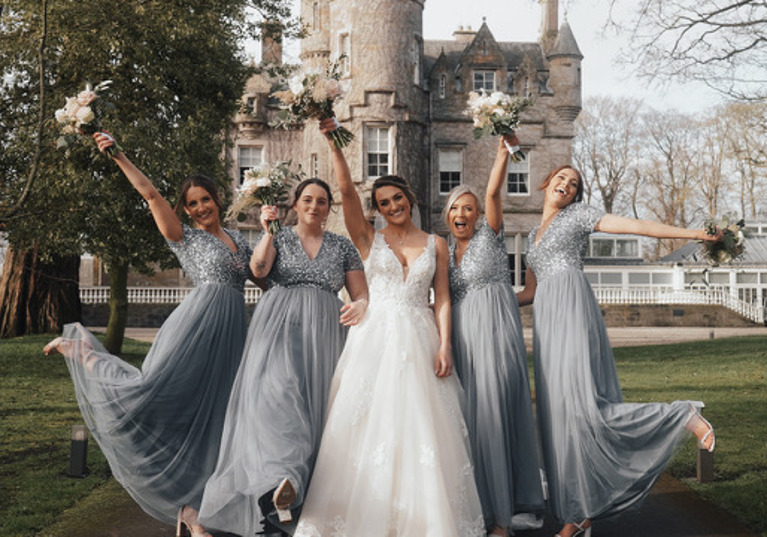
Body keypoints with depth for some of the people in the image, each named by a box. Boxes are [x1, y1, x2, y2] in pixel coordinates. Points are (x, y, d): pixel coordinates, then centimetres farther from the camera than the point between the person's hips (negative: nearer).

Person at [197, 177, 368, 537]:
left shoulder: (343, 247, 15)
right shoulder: (279, 239, 12)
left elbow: (362, 296, 13)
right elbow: (258, 268, -8)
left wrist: (360, 306, -9)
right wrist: (266, 230, -17)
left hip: (322, 333, 3)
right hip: (278, 327, -2)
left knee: (312, 406, -5)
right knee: (276, 389, -27)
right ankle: (282, 480, -46)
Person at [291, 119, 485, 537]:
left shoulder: (436, 245, 11)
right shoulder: (370, 239, 8)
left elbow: (442, 298, 6)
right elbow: (346, 190, -3)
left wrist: (445, 345, -5)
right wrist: (333, 143, -12)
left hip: (420, 339, 1)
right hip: (375, 336, 0)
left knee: (421, 426, -2)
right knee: (369, 425, -2)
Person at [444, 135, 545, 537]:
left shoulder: (489, 236, 2)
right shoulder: (446, 253, 15)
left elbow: (493, 192, -12)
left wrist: (505, 149, -18)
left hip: (496, 331, -5)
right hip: (462, 337, 5)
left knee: (494, 413, -9)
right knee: (468, 416, 5)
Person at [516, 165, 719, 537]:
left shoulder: (577, 214, 9)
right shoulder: (533, 236, 27)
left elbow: (634, 226, 0)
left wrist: (692, 233, -9)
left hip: (572, 311, -6)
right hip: (546, 322, 7)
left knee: (581, 407, -21)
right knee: (560, 414, 2)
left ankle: (683, 416, -6)